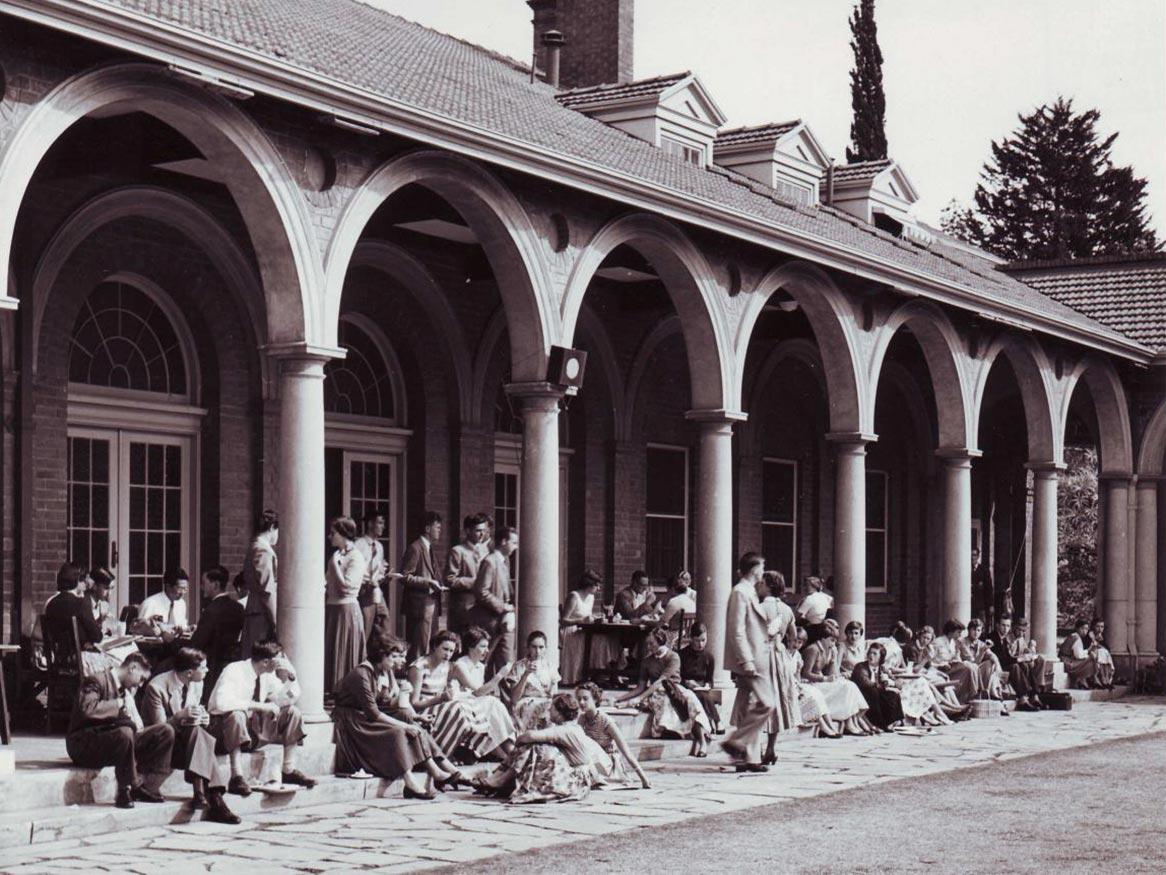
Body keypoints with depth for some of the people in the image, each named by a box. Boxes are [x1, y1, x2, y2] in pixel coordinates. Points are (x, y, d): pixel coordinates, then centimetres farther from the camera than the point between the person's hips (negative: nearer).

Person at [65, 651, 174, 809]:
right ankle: (125, 791, -24)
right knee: (124, 732, -40)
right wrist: (119, 704, -21)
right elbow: (87, 709, -31)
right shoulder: (96, 681, -12)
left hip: (119, 740, 9)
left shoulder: (128, 688, 16)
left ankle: (145, 788, -10)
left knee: (166, 731, -3)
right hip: (85, 743, -9)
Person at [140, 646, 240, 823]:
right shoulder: (157, 687, -17)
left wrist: (202, 719, -10)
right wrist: (180, 717, -33)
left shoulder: (197, 684, 5)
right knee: (196, 732, -33)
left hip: (187, 740, 6)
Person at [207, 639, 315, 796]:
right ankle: (236, 777, -36)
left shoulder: (268, 675, -1)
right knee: (237, 714, -39)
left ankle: (289, 770, -4)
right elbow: (222, 702, -38)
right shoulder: (234, 671, -22)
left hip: (254, 727, 7)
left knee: (292, 712, -5)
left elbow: (287, 700, 9)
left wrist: (289, 676, -10)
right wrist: (260, 706, -35)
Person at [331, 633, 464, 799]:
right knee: (396, 732, -28)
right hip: (351, 722, -8)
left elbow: (392, 706, 5)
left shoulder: (388, 673, 6)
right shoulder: (361, 675, -22)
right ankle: (410, 783, -33)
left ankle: (435, 773, -16)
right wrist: (405, 725, -24)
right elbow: (373, 713, -25)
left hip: (370, 718, 8)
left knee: (414, 728, -10)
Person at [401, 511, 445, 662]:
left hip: (431, 605, 10)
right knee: (420, 649, -10)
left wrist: (436, 584, 10)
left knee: (429, 647, 10)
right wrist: (428, 583, -19)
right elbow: (405, 577, -17)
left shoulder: (428, 548, 19)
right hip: (420, 605, -10)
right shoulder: (415, 548, -11)